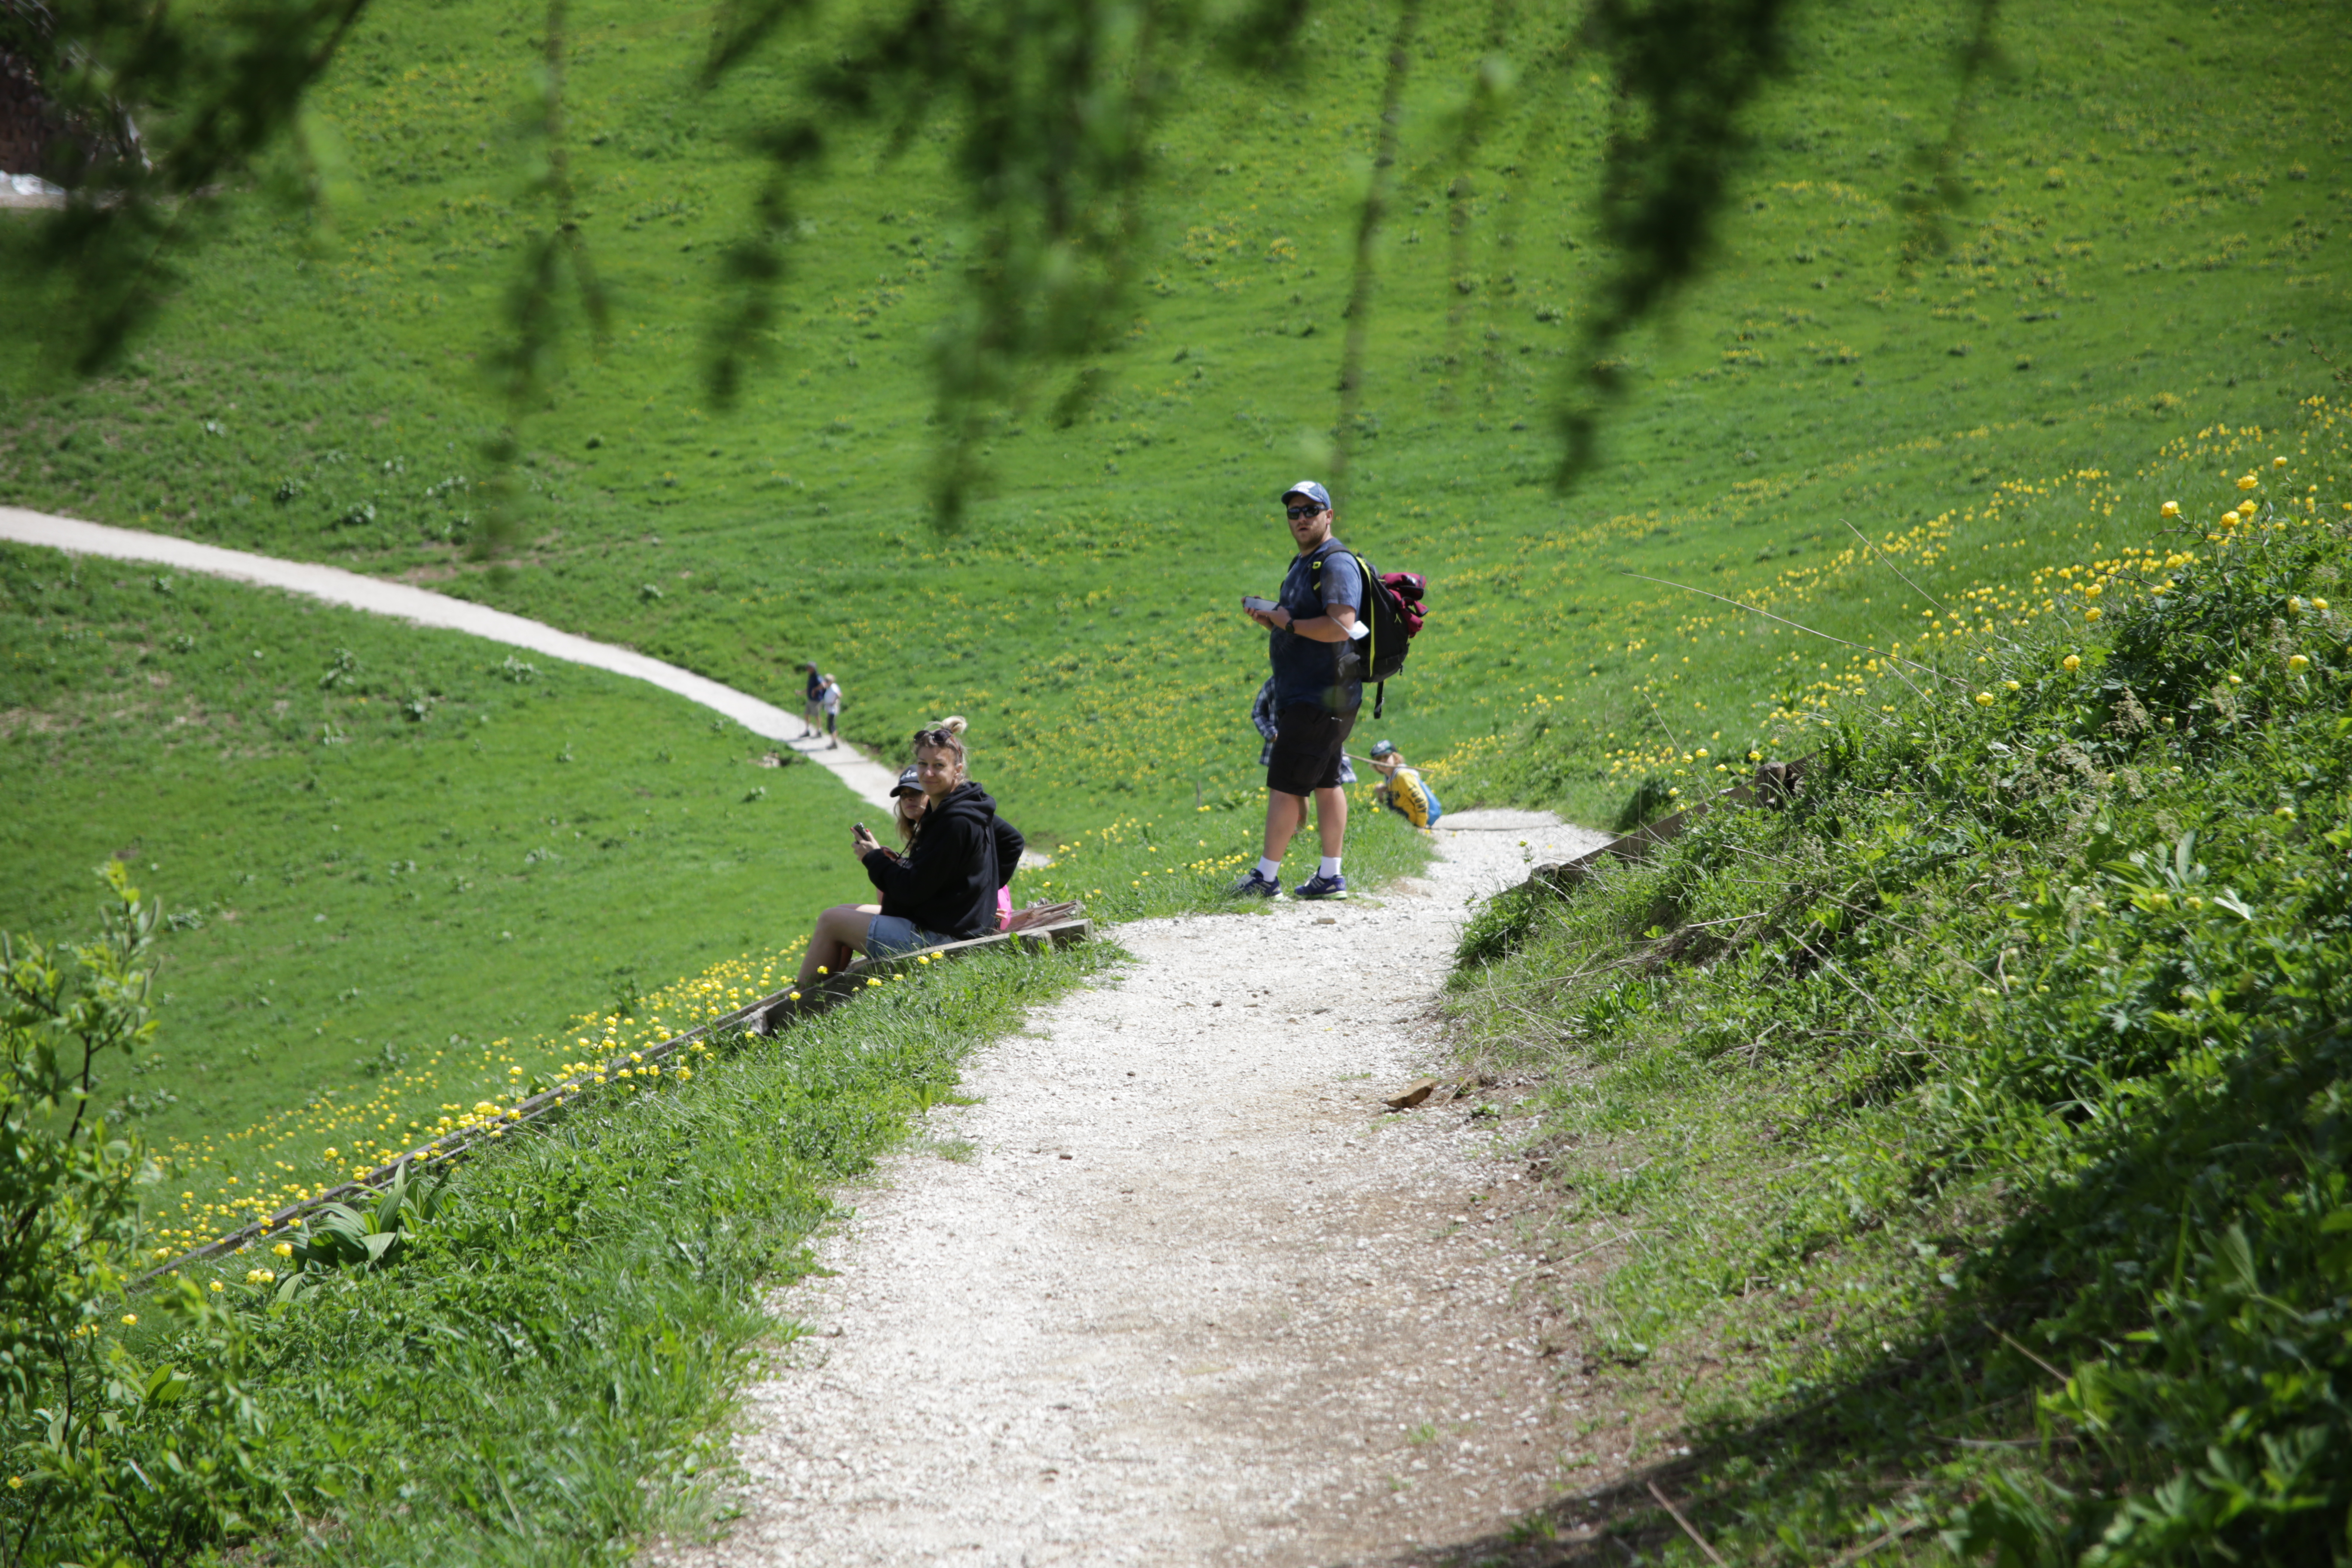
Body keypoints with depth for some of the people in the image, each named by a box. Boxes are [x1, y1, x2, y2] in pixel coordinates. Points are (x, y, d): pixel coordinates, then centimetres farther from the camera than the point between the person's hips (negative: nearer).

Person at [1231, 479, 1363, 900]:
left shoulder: (1336, 564, -15)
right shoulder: (1303, 565, 19)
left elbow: (1340, 627, -27)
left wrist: (1289, 623, -18)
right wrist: (1268, 619, 10)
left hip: (1319, 698, -11)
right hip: (1304, 693, 11)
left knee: (1284, 784, -8)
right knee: (1325, 783, 11)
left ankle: (1266, 876, -4)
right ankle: (1331, 877, 14)